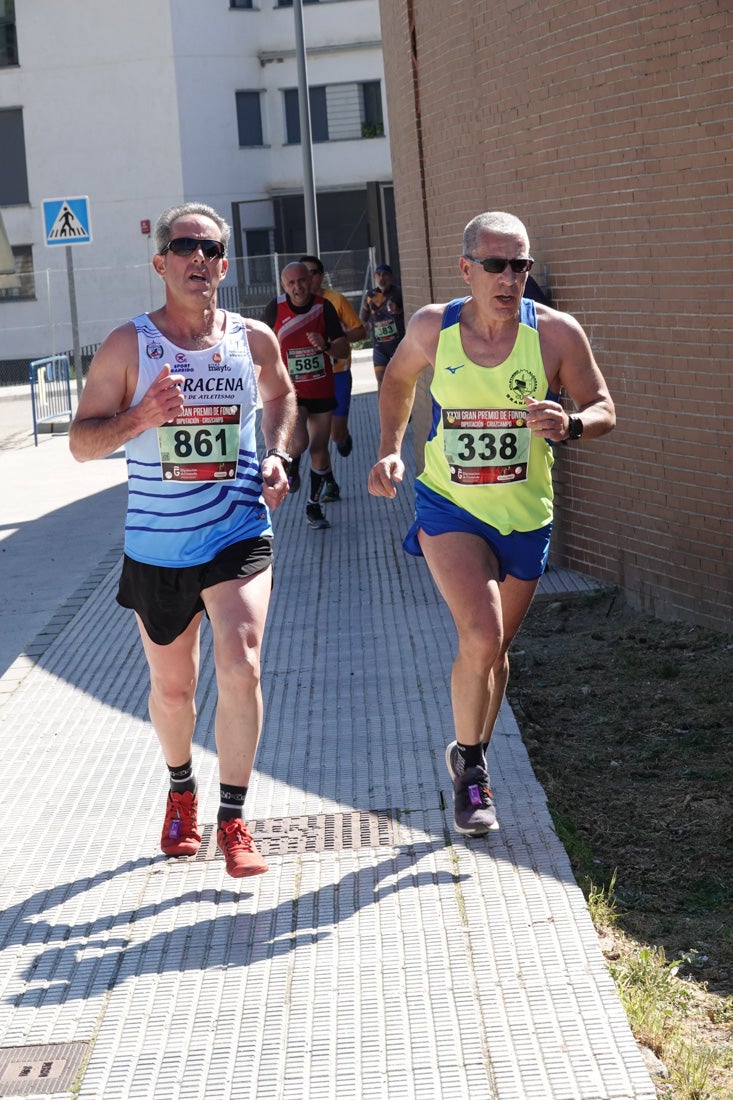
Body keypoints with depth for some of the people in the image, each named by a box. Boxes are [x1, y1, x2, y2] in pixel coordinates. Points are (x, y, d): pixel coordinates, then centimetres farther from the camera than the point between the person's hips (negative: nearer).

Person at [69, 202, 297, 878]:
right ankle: (182, 790, 43)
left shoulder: (254, 340, 0)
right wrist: (140, 418, -24)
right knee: (172, 686, 15)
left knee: (241, 669, -17)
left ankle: (233, 821, -4)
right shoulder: (129, 346, -7)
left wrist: (278, 456, 4)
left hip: (238, 536, 0)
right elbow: (81, 442, -6)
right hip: (155, 546, 0)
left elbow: (281, 397, 22)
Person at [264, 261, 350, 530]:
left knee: (320, 449, 7)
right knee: (299, 442, -21)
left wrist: (326, 345, -30)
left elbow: (343, 350, -9)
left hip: (321, 389, 2)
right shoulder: (275, 308, -9)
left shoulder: (324, 307, -9)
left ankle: (314, 506, 24)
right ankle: (291, 469, 15)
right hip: (289, 390, -2)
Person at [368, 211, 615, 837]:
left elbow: (604, 410, -5)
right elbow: (399, 380, 12)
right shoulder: (433, 327, -9)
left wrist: (569, 425, -27)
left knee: (496, 646, 16)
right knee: (481, 637, -19)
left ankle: (471, 757, 40)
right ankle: (470, 767, 3)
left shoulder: (557, 333, -12)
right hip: (449, 507, -1)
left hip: (525, 516, 2)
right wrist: (390, 451, 1)